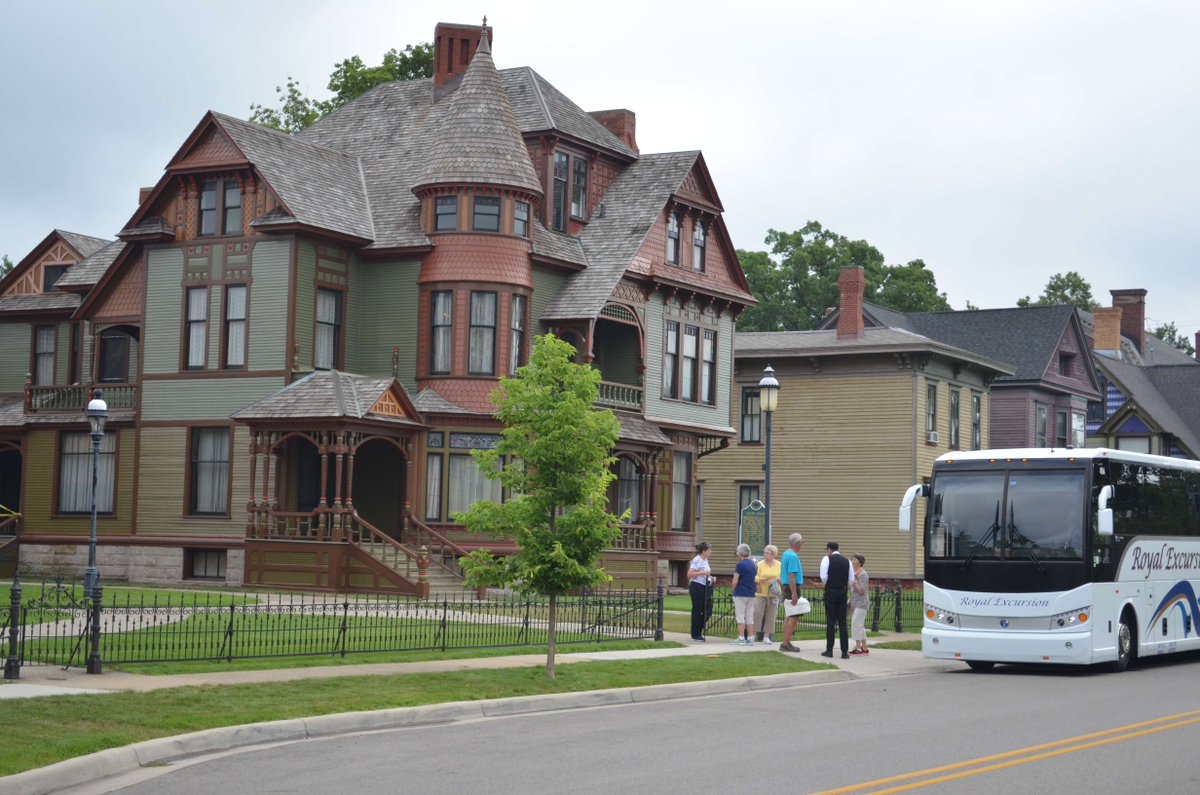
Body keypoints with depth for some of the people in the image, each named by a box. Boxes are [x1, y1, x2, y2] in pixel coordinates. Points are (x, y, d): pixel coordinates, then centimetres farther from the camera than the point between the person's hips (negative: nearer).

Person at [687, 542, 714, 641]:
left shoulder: (705, 560, 16)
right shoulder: (696, 560, -12)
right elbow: (689, 574, -20)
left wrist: (710, 577, 12)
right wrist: (702, 573, -24)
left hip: (704, 588, 9)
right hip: (697, 587, -9)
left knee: (707, 610, 7)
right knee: (697, 611, -1)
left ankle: (698, 632, 19)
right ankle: (695, 634, 7)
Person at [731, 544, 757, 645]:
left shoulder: (740, 565, -12)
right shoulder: (753, 564, 9)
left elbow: (735, 581, -14)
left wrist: (734, 590, 2)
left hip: (740, 594, -6)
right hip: (751, 594, 6)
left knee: (740, 616, -2)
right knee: (749, 617, 8)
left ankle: (741, 638, -4)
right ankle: (750, 638, 7)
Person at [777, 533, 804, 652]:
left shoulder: (786, 554, 13)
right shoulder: (793, 556, -18)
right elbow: (791, 576, -24)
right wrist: (794, 595, -25)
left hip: (787, 587, 10)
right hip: (793, 588, -10)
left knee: (789, 616, 15)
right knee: (794, 617, -8)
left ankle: (786, 642, 19)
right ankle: (785, 644, -9)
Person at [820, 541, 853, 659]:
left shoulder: (827, 559, -4)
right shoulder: (847, 561, 7)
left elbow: (823, 577, -11)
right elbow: (851, 580, 5)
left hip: (830, 591, -3)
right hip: (843, 592, 3)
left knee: (830, 621, 1)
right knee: (842, 622, 5)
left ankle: (829, 650, 2)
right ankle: (845, 652, 3)